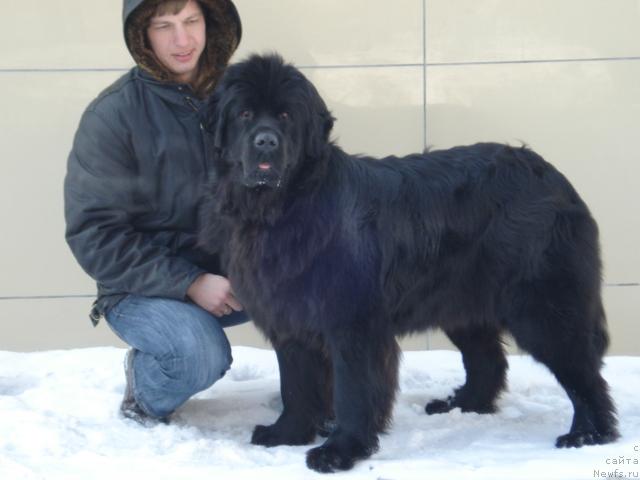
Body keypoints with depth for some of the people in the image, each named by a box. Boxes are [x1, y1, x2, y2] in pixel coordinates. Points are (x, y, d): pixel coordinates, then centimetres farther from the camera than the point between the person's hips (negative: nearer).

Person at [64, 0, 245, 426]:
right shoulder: (113, 114, -12)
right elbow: (94, 234, -14)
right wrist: (189, 284, -21)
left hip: (224, 274, 4)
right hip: (144, 288, -4)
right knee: (203, 356, -33)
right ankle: (145, 386, 2)